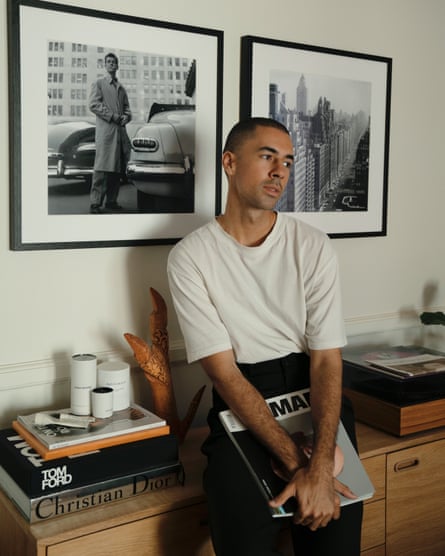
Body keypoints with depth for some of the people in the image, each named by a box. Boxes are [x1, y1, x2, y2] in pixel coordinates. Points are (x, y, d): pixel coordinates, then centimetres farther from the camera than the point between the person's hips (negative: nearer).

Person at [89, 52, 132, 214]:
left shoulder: (121, 87, 24)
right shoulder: (98, 84, 8)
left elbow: (126, 107, 24)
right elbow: (94, 105, -4)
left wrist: (126, 116, 0)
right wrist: (113, 116, -13)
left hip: (120, 131, 6)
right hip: (105, 130, -6)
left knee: (117, 168, 3)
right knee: (102, 168, -12)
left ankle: (111, 201, 10)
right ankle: (95, 203, -12)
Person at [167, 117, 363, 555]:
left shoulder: (313, 246, -2)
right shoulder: (190, 257, -7)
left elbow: (326, 360, -7)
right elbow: (225, 372, -11)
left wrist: (320, 467, -21)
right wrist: (297, 464, -18)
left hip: (312, 394, 2)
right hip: (240, 405, -1)